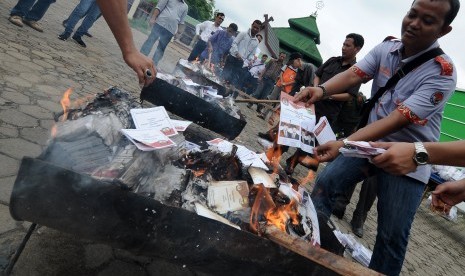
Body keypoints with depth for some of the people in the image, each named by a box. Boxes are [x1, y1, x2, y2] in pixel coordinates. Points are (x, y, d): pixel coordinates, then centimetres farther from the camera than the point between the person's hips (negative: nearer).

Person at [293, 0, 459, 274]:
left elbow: (398, 120, -29)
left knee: (392, 236, -1)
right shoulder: (386, 49, -2)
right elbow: (353, 74, -15)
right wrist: (321, 90, -38)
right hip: (371, 141, 4)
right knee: (325, 182, -4)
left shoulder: (442, 73, -19)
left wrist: (344, 144, -40)